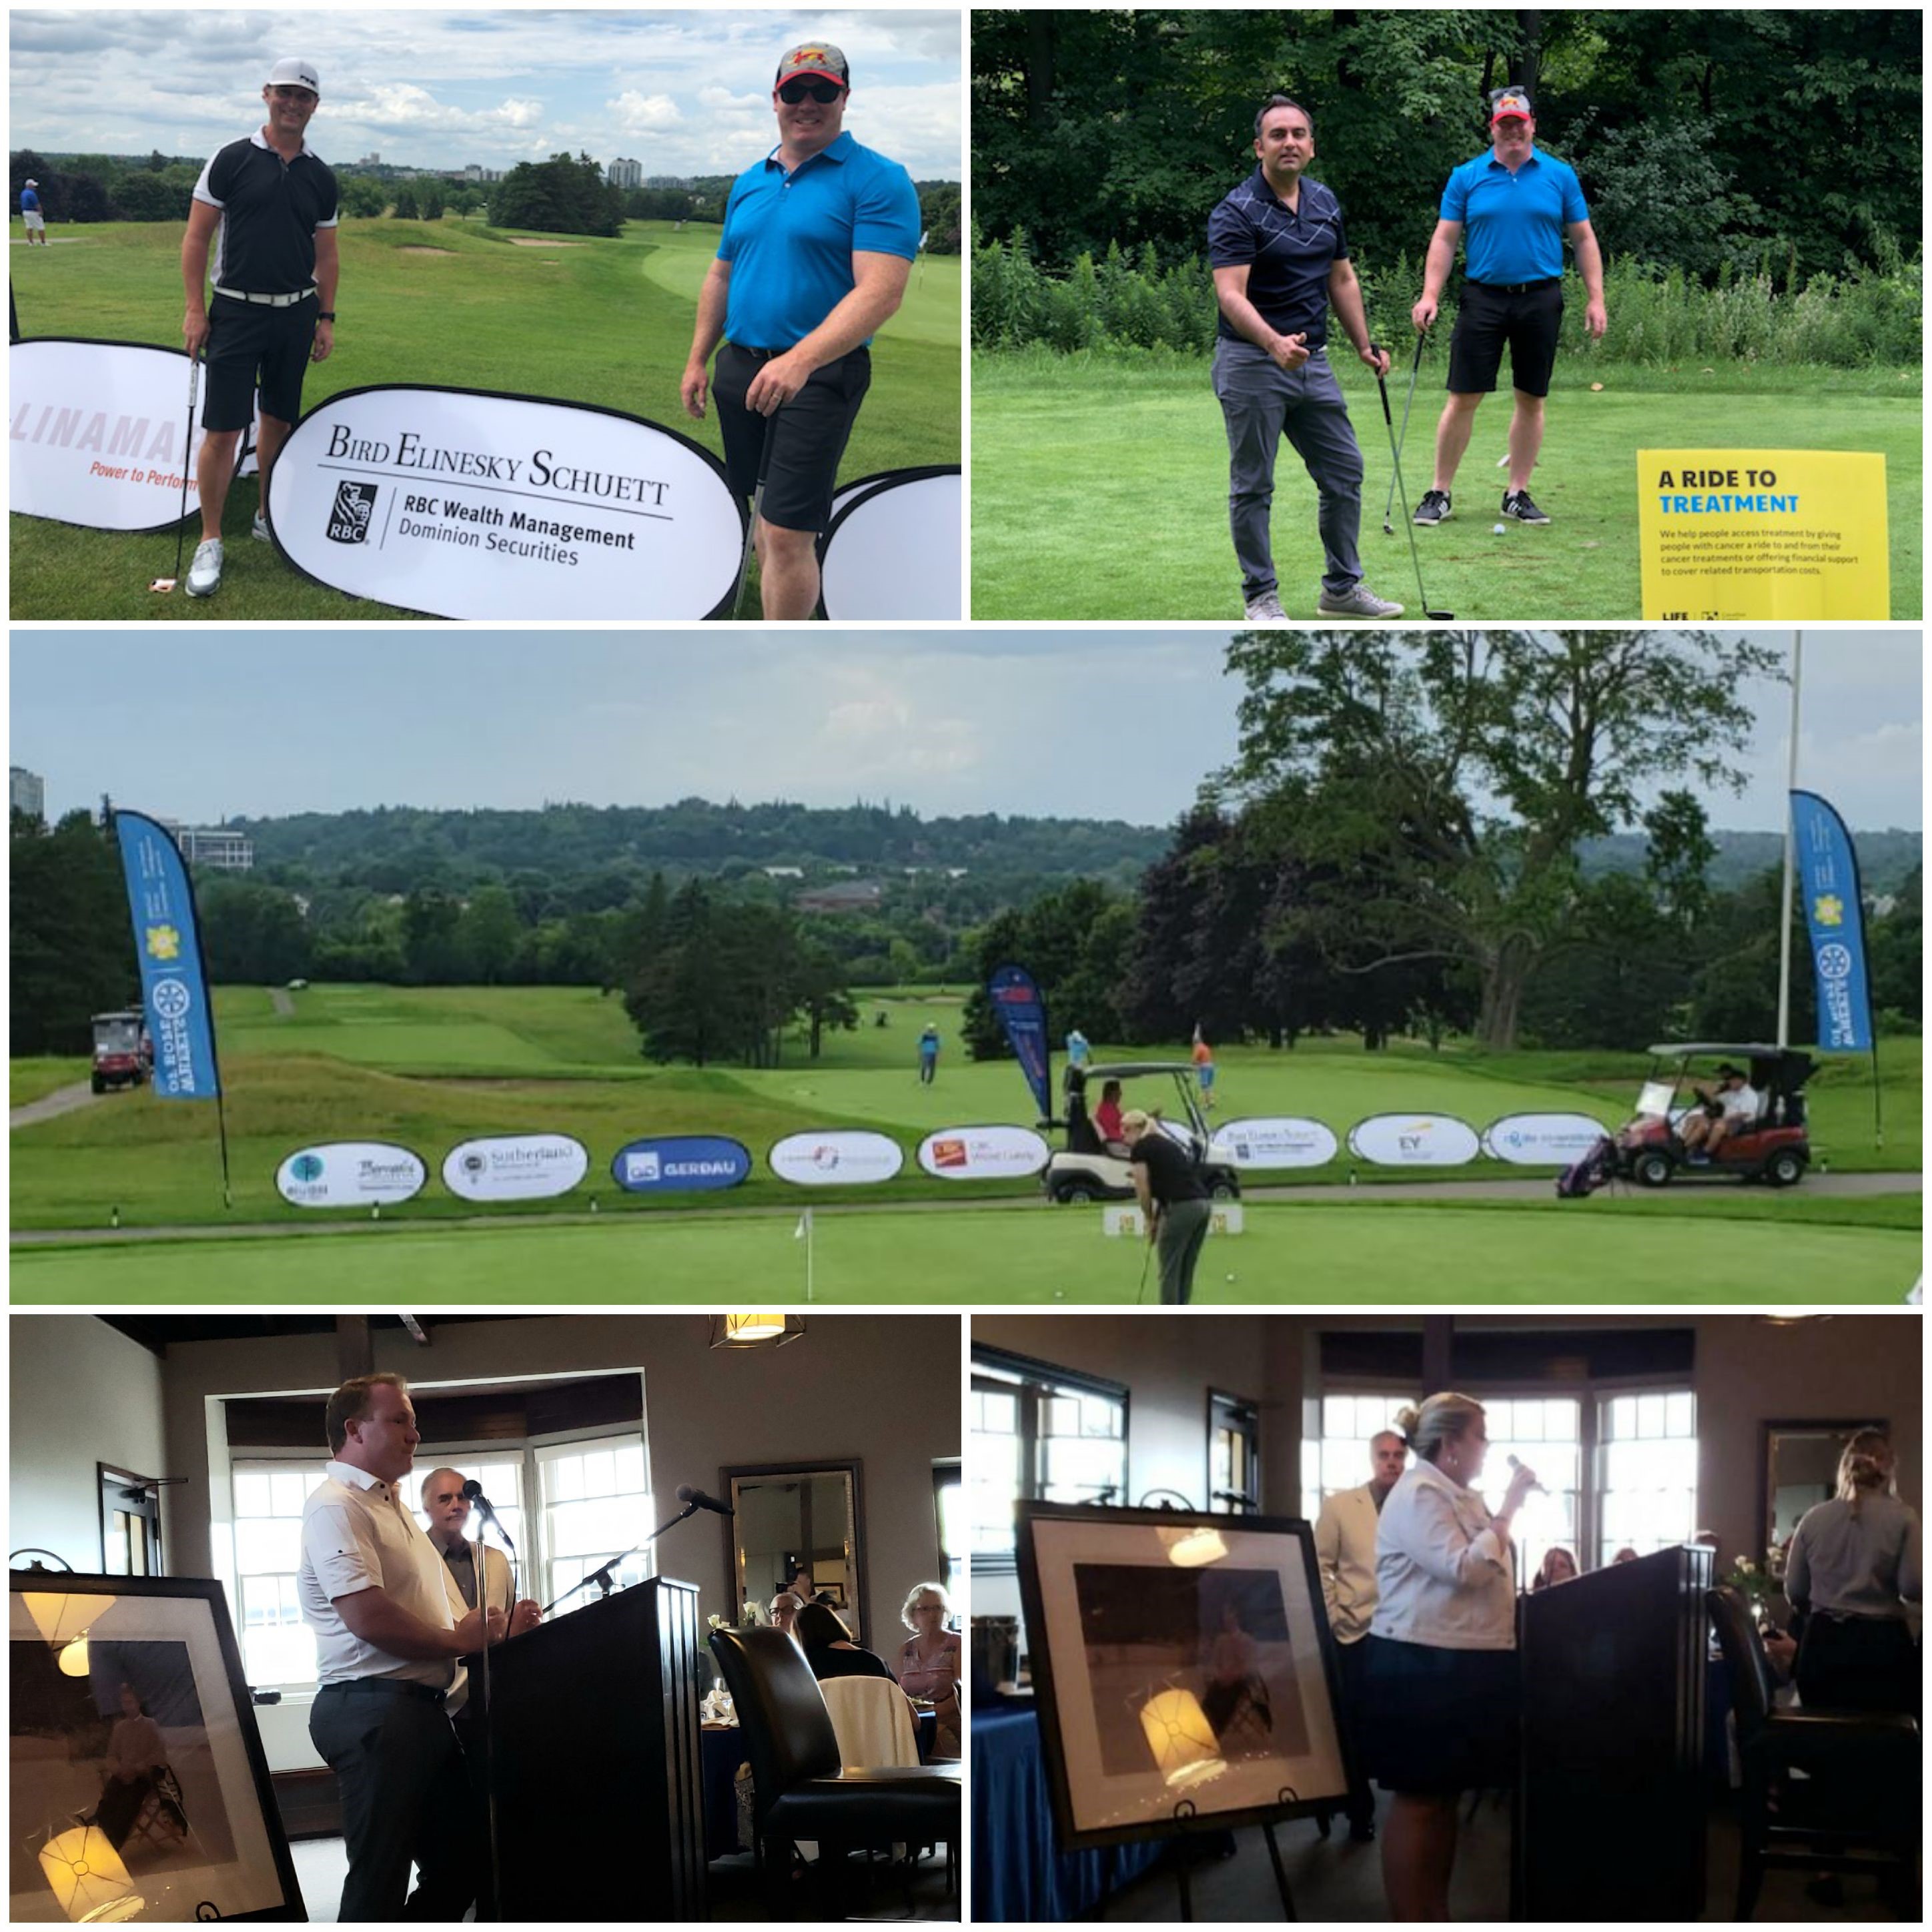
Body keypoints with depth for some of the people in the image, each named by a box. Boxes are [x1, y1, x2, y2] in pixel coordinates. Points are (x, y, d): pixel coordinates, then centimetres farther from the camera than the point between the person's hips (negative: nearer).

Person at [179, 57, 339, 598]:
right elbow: (198, 236, -3)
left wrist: (326, 318, 9)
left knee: (279, 421, 11)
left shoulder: (320, 177, 7)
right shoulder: (232, 161, -5)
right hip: (237, 312, -4)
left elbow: (326, 254, 15)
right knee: (223, 429, -8)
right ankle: (210, 540, -2)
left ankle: (269, 516, 26)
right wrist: (195, 308, -9)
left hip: (296, 314, 4)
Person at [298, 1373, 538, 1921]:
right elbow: (368, 1618, -22)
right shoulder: (336, 1507, -10)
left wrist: (494, 1632, 1)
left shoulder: (395, 1509, 22)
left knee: (458, 1862, 13)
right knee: (380, 1879, -6)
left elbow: (447, 1622, 23)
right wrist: (460, 1640, -9)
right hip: (372, 1708, -10)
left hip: (424, 1708, 10)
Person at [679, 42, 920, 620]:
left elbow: (880, 292, -20)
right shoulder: (749, 183, 12)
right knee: (765, 509, 17)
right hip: (740, 366, 7)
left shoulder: (878, 180, -10)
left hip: (819, 376, -7)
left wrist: (799, 361, -32)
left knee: (788, 532, -12)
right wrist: (697, 361, 15)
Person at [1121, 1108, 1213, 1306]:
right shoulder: (1165, 1144, 25)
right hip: (1202, 1205, 8)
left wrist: (1150, 1220, 12)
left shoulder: (1140, 1148, 1)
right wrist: (1158, 1217, 22)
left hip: (1182, 1208, -8)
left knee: (1170, 1272, 2)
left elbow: (1143, 1191, -2)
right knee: (1185, 1272, 14)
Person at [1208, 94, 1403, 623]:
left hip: (1312, 361, 7)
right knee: (1253, 486, 1)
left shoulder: (1325, 203, 9)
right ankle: (1260, 598, 10)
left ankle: (1342, 588, 19)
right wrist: (1275, 343, -40)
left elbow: (1341, 279, 19)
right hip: (1251, 362, -7)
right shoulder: (1236, 212, -14)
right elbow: (1231, 294, -25)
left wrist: (1364, 346, 13)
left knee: (1344, 474, 9)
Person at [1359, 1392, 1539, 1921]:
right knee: (1418, 1800, -6)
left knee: (1445, 1796, 14)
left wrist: (1508, 1511, 14)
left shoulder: (1456, 1497, 17)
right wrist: (1508, 1509, -18)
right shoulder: (1419, 1496, -15)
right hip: (1421, 1668, -10)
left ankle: (1437, 1920, 21)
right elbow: (1465, 1569, -24)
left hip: (1457, 1666, 10)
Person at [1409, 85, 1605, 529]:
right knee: (1463, 398, -3)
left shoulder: (1560, 175, 5)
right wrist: (1430, 295, -8)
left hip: (1540, 299, 1)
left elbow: (1584, 239, 7)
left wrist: (1595, 298, 0)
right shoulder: (1466, 177, 3)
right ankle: (1440, 493, 5)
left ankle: (1518, 494, 14)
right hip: (1483, 297, -1)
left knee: (1531, 399, 5)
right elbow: (1445, 239, 3)